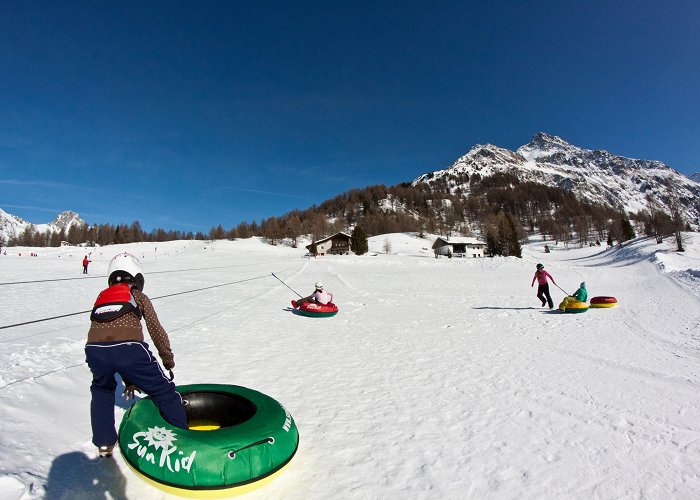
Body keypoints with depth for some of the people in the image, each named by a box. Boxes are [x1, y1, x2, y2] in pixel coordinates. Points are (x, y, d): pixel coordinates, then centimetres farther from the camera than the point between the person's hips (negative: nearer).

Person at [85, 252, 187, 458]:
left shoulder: (101, 297, 32)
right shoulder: (138, 296, 22)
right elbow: (157, 332, 20)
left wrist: (127, 380, 42)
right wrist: (169, 361, 36)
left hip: (94, 349, 4)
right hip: (129, 347, -4)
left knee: (102, 390, 37)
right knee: (165, 392, 14)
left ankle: (104, 442, 38)